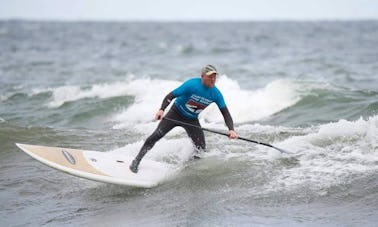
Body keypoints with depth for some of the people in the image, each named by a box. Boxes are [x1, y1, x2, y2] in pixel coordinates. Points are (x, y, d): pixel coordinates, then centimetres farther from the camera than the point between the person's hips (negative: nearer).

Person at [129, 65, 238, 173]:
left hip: (192, 120, 4)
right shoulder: (192, 85, -28)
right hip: (176, 114, -4)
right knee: (157, 135, -14)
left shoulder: (216, 94, -17)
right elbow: (171, 95, -25)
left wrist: (231, 129, -30)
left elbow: (225, 113, -14)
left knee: (201, 149, -9)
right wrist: (162, 109, -42)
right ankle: (136, 161, -2)